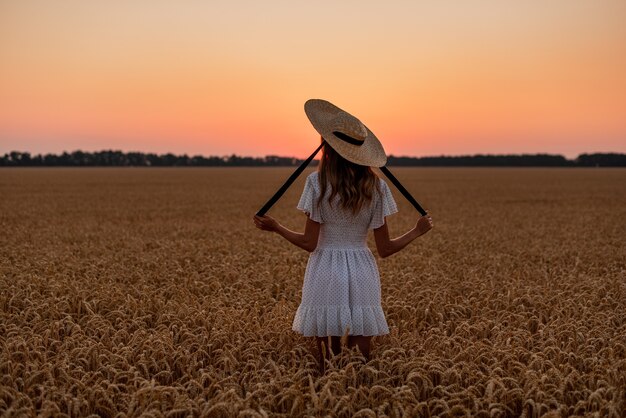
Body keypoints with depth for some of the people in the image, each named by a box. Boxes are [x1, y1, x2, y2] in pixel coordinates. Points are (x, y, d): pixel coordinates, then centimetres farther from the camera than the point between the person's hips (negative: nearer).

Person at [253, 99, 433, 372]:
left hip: (326, 275, -2)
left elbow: (310, 243, -9)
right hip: (362, 276, 2)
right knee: (361, 358, 9)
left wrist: (275, 227, 5)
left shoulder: (318, 182, -9)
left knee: (328, 360, 7)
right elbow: (385, 249, 1)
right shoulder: (376, 187, 0)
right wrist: (417, 231, 16)